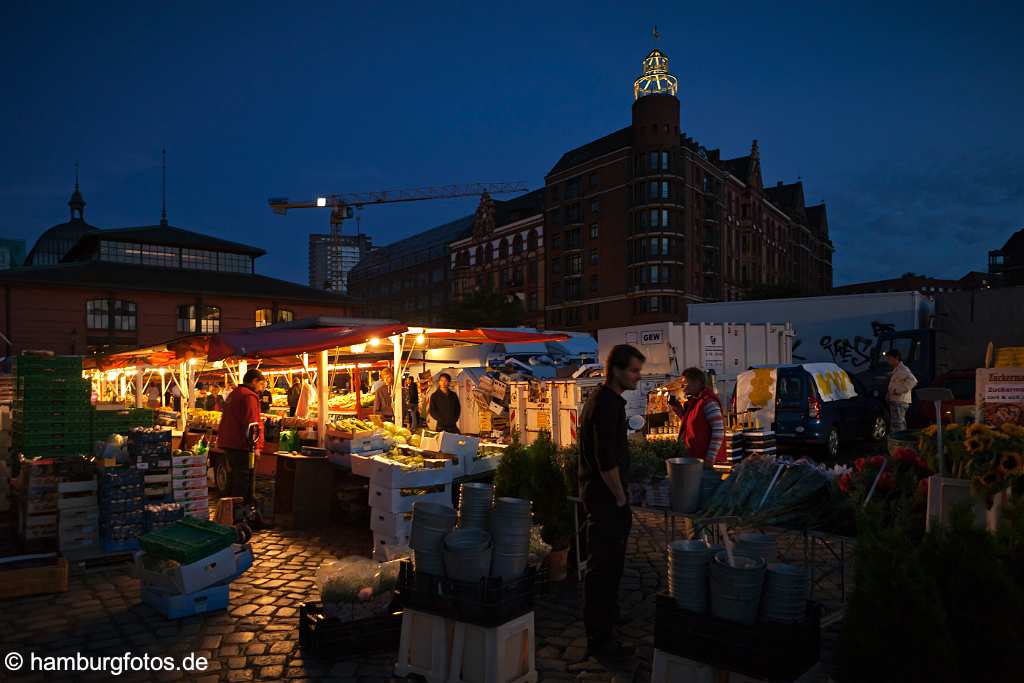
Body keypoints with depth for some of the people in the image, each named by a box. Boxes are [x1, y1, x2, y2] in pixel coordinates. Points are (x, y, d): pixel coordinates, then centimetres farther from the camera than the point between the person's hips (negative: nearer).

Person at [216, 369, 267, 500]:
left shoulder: (234, 394, 18)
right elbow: (252, 424, -21)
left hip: (228, 442, 10)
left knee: (233, 476, 18)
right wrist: (257, 445, -20)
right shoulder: (249, 396, -14)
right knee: (243, 479, -5)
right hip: (241, 445, -10)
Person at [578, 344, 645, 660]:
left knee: (610, 561, 22)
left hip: (599, 491, 11)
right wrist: (620, 498, -14)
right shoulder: (606, 404, -21)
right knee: (603, 565, -3)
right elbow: (606, 461, -25)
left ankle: (607, 617, 38)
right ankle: (599, 637, 6)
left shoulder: (603, 399, 12)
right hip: (604, 495, -11)